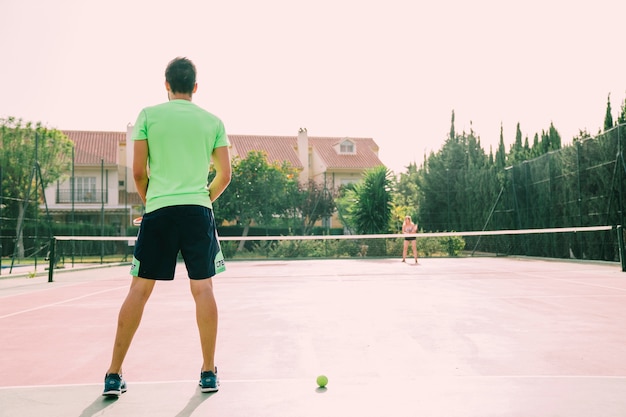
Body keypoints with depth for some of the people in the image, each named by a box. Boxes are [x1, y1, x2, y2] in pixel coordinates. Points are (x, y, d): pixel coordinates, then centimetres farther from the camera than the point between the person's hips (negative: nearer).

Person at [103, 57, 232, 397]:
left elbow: (138, 171, 2)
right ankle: (209, 372, 9)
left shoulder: (148, 115, 5)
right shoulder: (213, 121, 8)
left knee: (139, 289, 5)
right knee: (203, 288, 4)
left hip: (158, 210, 0)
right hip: (198, 210, 0)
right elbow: (224, 174, 5)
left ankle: (114, 374, 10)